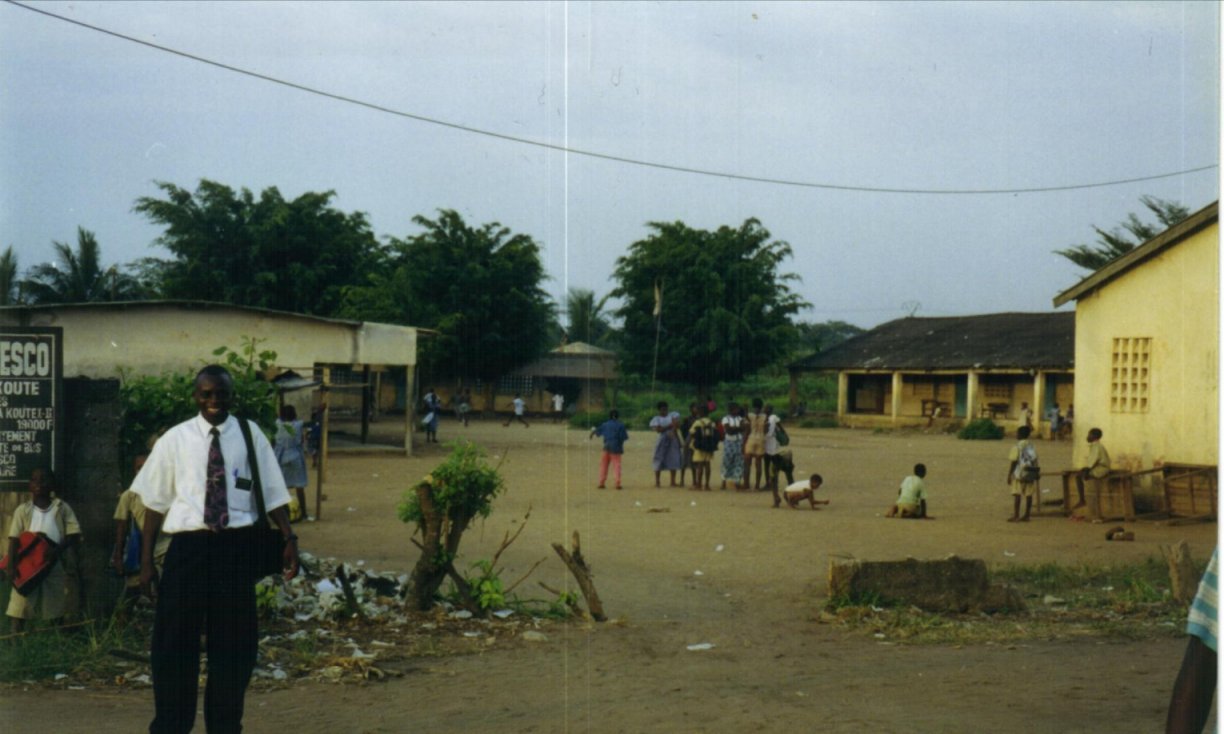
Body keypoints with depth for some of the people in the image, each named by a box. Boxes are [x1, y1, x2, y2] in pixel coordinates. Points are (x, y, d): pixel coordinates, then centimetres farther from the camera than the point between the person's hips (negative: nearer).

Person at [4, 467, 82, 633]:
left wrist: (58, 549, -19)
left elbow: (75, 534, -2)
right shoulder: (23, 510, 4)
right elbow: (14, 538, -1)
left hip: (55, 566, 0)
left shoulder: (62, 508, 3)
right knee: (18, 607, -6)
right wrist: (11, 565, -12)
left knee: (56, 607, 9)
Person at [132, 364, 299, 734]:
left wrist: (289, 539, -7)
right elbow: (156, 501, 5)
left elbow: (272, 493, 5)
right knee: (175, 641, 5)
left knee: (235, 642, 10)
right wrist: (146, 560, 2)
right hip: (189, 545, 0)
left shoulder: (250, 436, 3)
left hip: (236, 545, 1)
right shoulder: (175, 439, 2)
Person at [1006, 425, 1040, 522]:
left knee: (1016, 495, -3)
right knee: (1028, 495, 7)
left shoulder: (1017, 447, -10)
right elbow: (1035, 461, 10)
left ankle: (1015, 516, -6)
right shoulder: (1032, 447, 8)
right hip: (1031, 474, 6)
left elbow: (1013, 462, -12)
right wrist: (1036, 474, 18)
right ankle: (1026, 516, 11)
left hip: (1019, 475, -6)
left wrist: (1009, 475, -7)